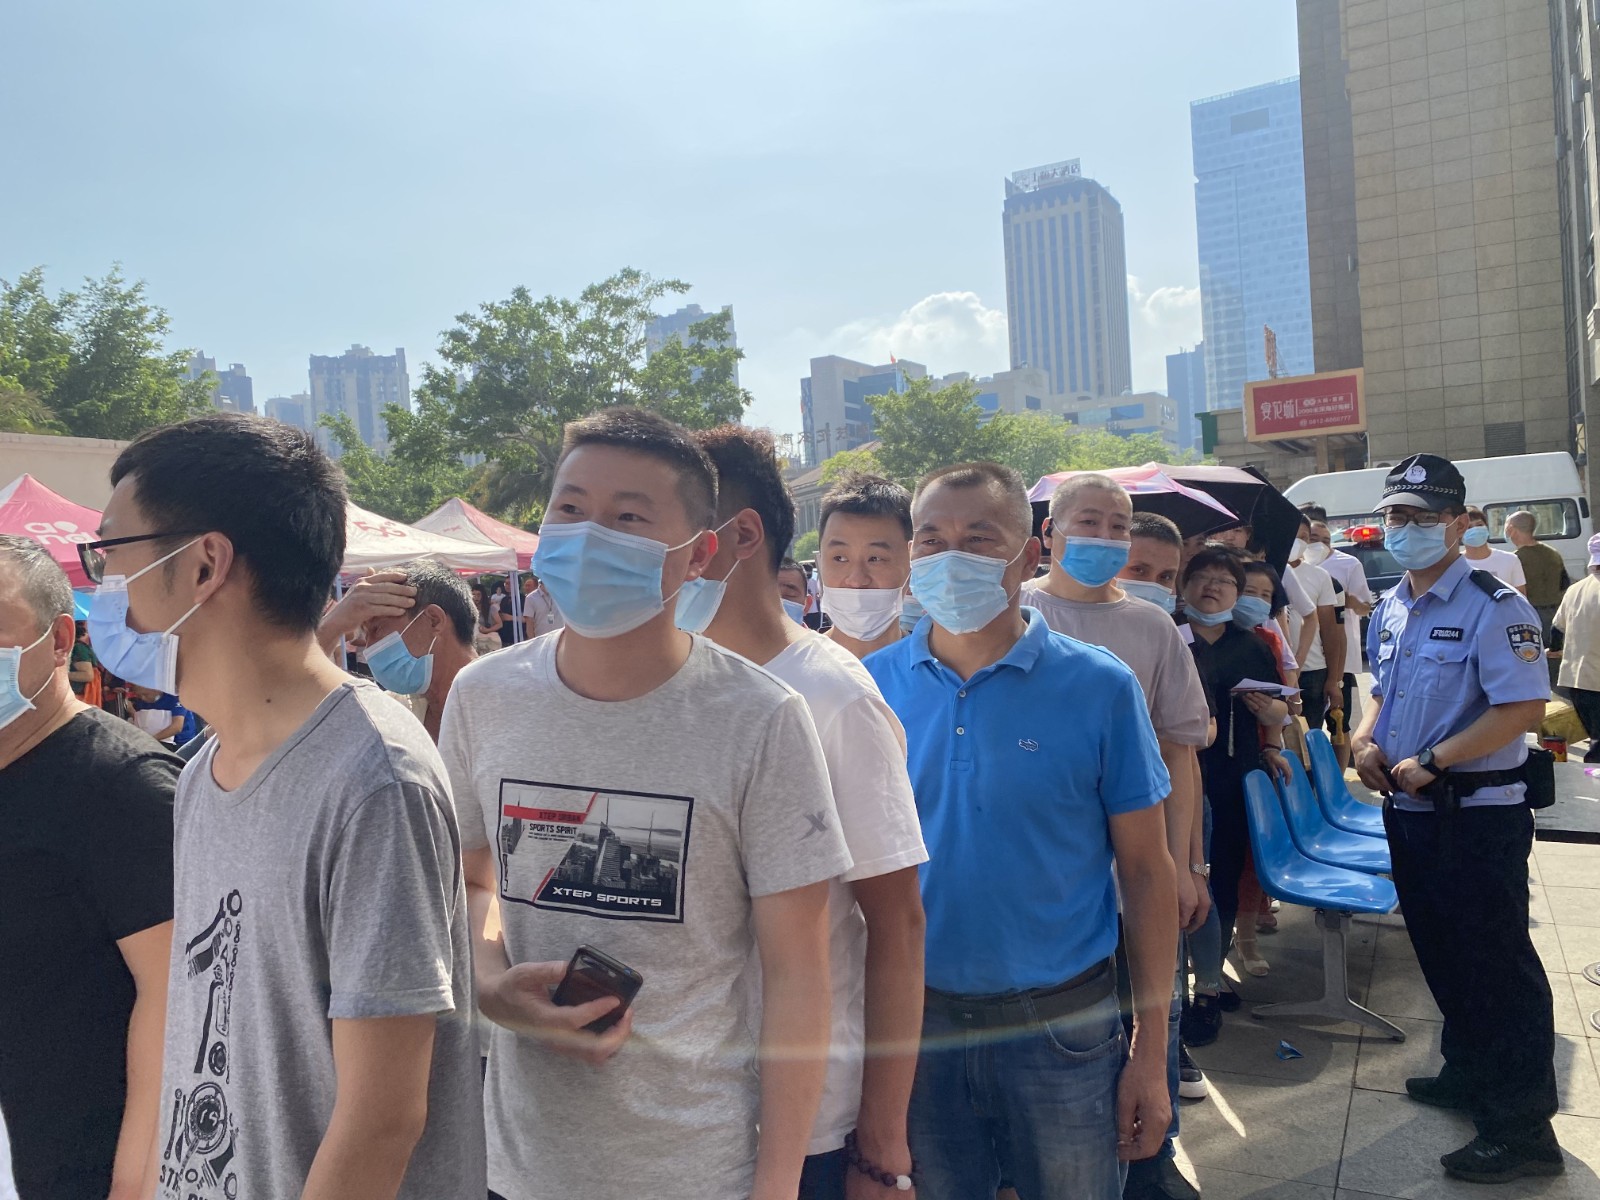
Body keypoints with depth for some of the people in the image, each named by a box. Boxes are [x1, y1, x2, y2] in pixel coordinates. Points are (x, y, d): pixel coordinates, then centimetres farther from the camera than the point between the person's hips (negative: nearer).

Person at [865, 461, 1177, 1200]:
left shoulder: (1099, 687, -8)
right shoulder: (873, 685, -3)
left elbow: (1145, 870, -3)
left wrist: (1151, 1049, -4)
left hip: (1062, 1027, -1)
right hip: (915, 1023, 2)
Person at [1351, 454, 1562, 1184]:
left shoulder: (1493, 608, -16)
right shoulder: (1389, 611, 9)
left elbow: (1521, 707, -24)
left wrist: (1430, 761, -22)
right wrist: (1367, 740, 2)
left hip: (1478, 815, -8)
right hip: (1410, 810, 8)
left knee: (1497, 964, 1)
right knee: (1442, 955, 21)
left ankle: (1521, 1128, 13)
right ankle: (1470, 1072, 40)